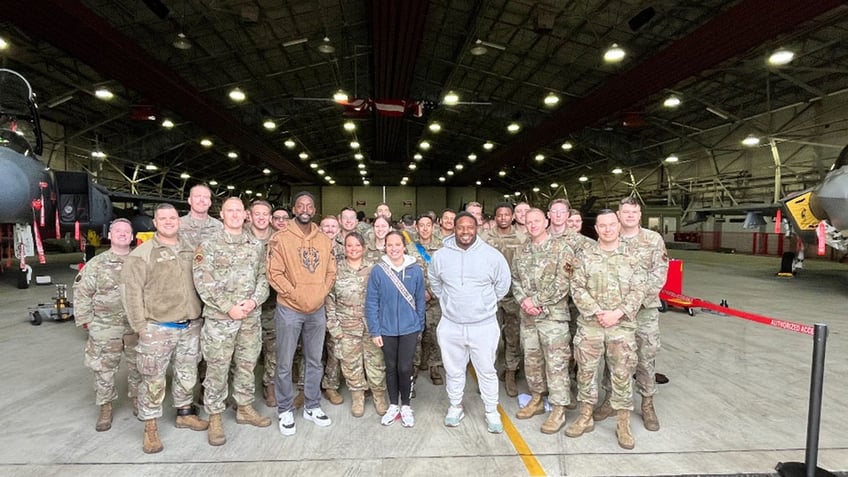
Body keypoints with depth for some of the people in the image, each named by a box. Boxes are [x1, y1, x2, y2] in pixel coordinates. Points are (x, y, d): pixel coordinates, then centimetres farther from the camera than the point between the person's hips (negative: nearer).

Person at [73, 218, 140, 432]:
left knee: (138, 366, 11)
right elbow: (82, 294, 2)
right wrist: (86, 320, -2)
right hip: (105, 328, -1)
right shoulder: (96, 264, -1)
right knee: (103, 369, 7)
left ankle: (137, 400, 30)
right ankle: (105, 408, 24)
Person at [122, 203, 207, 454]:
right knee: (154, 380, 5)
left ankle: (184, 413, 35)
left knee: (187, 375, 17)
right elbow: (132, 293, -8)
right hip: (158, 328, -4)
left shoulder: (190, 250, 9)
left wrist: (200, 314, 10)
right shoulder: (141, 254, -6)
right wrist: (141, 326, -11)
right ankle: (150, 427, 20)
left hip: (191, 326, 5)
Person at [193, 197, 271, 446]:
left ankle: (245, 408, 32)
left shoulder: (257, 245, 7)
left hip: (251, 318, 4)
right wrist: (229, 307, -16)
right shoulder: (209, 245, -4)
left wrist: (254, 300, -11)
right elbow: (203, 283, -10)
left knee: (247, 366, 15)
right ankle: (215, 418, 21)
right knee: (217, 369, 6)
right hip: (219, 318, -3)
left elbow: (263, 277, 6)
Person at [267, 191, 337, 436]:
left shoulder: (324, 240, 6)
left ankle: (312, 407, 29)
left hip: (317, 310, 4)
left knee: (315, 361, 14)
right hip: (289, 310, -4)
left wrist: (319, 294, -6)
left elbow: (331, 272, 8)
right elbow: (274, 274, -11)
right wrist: (296, 295, -15)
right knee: (284, 364, 5)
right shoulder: (280, 238, -7)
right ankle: (285, 411, 22)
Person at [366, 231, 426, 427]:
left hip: (409, 328, 0)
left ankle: (405, 406, 26)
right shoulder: (378, 270, -9)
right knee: (391, 368, 14)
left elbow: (420, 301, 2)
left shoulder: (415, 270, -6)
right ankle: (393, 406, 32)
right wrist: (374, 331, -7)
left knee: (405, 368, 3)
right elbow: (371, 302, -6)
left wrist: (420, 327, 6)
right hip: (386, 329, 0)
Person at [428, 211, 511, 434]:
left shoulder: (492, 255, -9)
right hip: (450, 325, 2)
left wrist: (487, 304, 9)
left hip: (484, 325, -1)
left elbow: (503, 284, 6)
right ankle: (455, 406, 39)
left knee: (487, 372, 13)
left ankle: (492, 412, 32)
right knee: (453, 371, 18)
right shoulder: (440, 255, -4)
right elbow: (434, 282, 14)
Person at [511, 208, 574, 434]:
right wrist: (524, 301, -9)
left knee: (556, 363, 0)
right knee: (531, 360, 16)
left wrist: (535, 300, -15)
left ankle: (558, 410, 12)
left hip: (553, 315, -6)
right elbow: (515, 280, 9)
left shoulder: (562, 249, -7)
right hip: (527, 316, 6)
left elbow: (562, 285, -14)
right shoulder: (521, 252, 10)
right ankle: (537, 399, 33)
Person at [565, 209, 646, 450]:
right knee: (586, 370, 9)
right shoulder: (585, 255, 2)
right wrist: (596, 312, -13)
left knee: (622, 373, 8)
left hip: (622, 325, 0)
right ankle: (585, 417, 26)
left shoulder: (631, 256, 3)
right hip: (589, 324, 1)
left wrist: (617, 313, -12)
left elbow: (638, 290, -1)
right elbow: (577, 288, -3)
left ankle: (623, 423, 23)